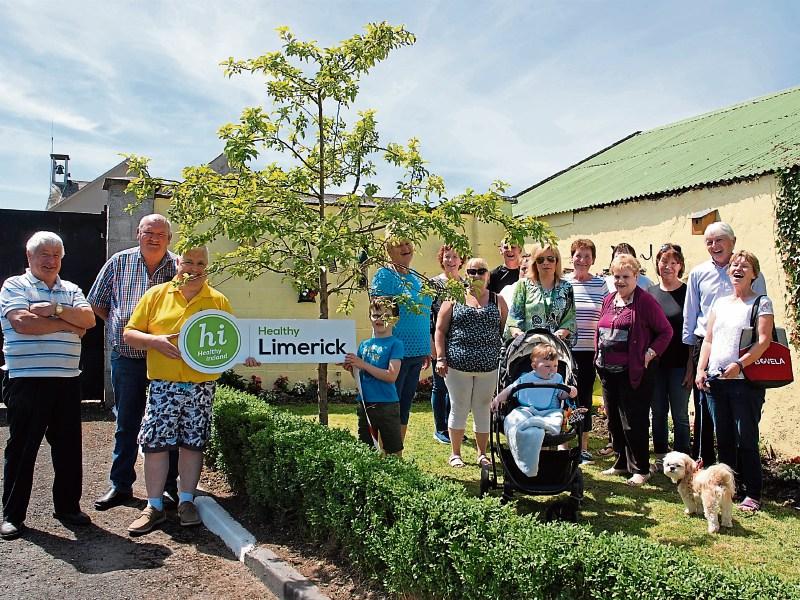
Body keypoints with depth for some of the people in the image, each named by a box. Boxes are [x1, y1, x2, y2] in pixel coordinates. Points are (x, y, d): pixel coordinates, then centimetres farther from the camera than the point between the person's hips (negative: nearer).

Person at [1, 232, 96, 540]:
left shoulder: (71, 290, 15)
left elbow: (89, 319, -1)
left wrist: (55, 310, -15)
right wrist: (70, 325, -8)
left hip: (67, 380, 5)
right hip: (26, 380, -4)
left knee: (69, 447, 10)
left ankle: (68, 507, 23)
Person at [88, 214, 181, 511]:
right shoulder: (119, 262, 4)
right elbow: (97, 303, 13)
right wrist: (119, 325, 5)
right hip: (127, 357, 2)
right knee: (126, 423, 11)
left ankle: (169, 486, 18)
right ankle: (120, 484, 22)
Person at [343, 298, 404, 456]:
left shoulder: (395, 344, -7)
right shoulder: (364, 345, 10)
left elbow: (392, 376, -17)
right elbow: (358, 376, 14)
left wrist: (362, 364, -17)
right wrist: (351, 368, -7)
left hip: (387, 405, -6)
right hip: (364, 404, 6)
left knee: (394, 452, 2)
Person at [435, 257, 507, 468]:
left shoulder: (497, 301, 8)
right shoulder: (454, 299, 4)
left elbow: (506, 331, 9)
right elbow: (440, 330, 3)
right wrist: (440, 358, -5)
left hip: (488, 366, 1)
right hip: (458, 365, -1)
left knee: (483, 409, 9)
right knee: (459, 408, 7)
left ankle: (482, 454, 23)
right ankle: (455, 454, 20)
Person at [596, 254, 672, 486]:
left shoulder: (645, 301, -8)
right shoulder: (609, 300, 12)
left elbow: (666, 331, -7)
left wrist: (650, 353, -15)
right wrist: (599, 355, 11)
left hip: (634, 373, -7)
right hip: (608, 371, 7)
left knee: (634, 423, -3)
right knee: (614, 421, 15)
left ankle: (640, 469, 10)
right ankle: (621, 463, 28)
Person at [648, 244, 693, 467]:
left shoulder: (688, 293, -2)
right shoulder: (649, 293, 8)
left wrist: (691, 365, -10)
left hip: (679, 364, -3)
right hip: (653, 363, 3)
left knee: (680, 415, 2)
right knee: (658, 413, 11)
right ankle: (660, 458, 22)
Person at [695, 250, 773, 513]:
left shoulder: (761, 303, -1)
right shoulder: (720, 303, 16)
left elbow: (764, 341, -12)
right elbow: (708, 339, 16)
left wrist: (739, 365, -23)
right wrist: (701, 369, 4)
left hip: (746, 381, -5)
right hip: (716, 381, 6)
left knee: (746, 439, -2)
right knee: (723, 439, 12)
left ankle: (752, 494, 8)